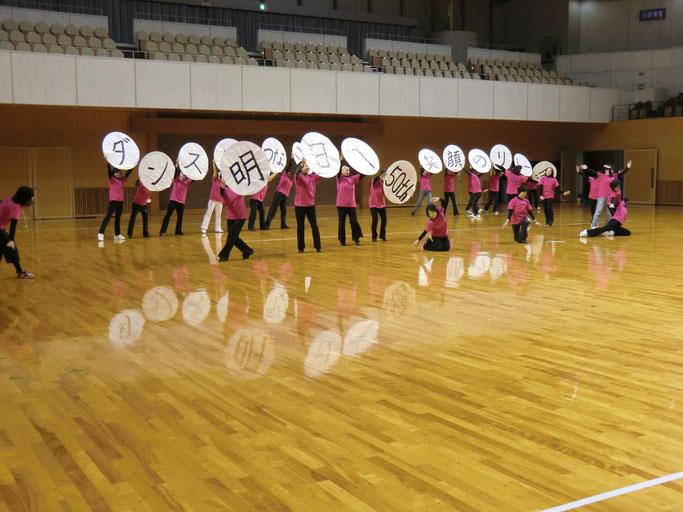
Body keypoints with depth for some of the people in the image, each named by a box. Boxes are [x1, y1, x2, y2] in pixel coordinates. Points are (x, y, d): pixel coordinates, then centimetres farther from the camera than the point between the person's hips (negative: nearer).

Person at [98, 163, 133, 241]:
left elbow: (129, 172, 12)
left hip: (120, 201, 6)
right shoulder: (112, 179, -2)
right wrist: (108, 163, -31)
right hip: (113, 200, -6)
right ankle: (100, 233, -10)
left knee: (118, 218, 11)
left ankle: (117, 234, 17)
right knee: (108, 216, -10)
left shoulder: (122, 180, 13)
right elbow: (109, 170, -17)